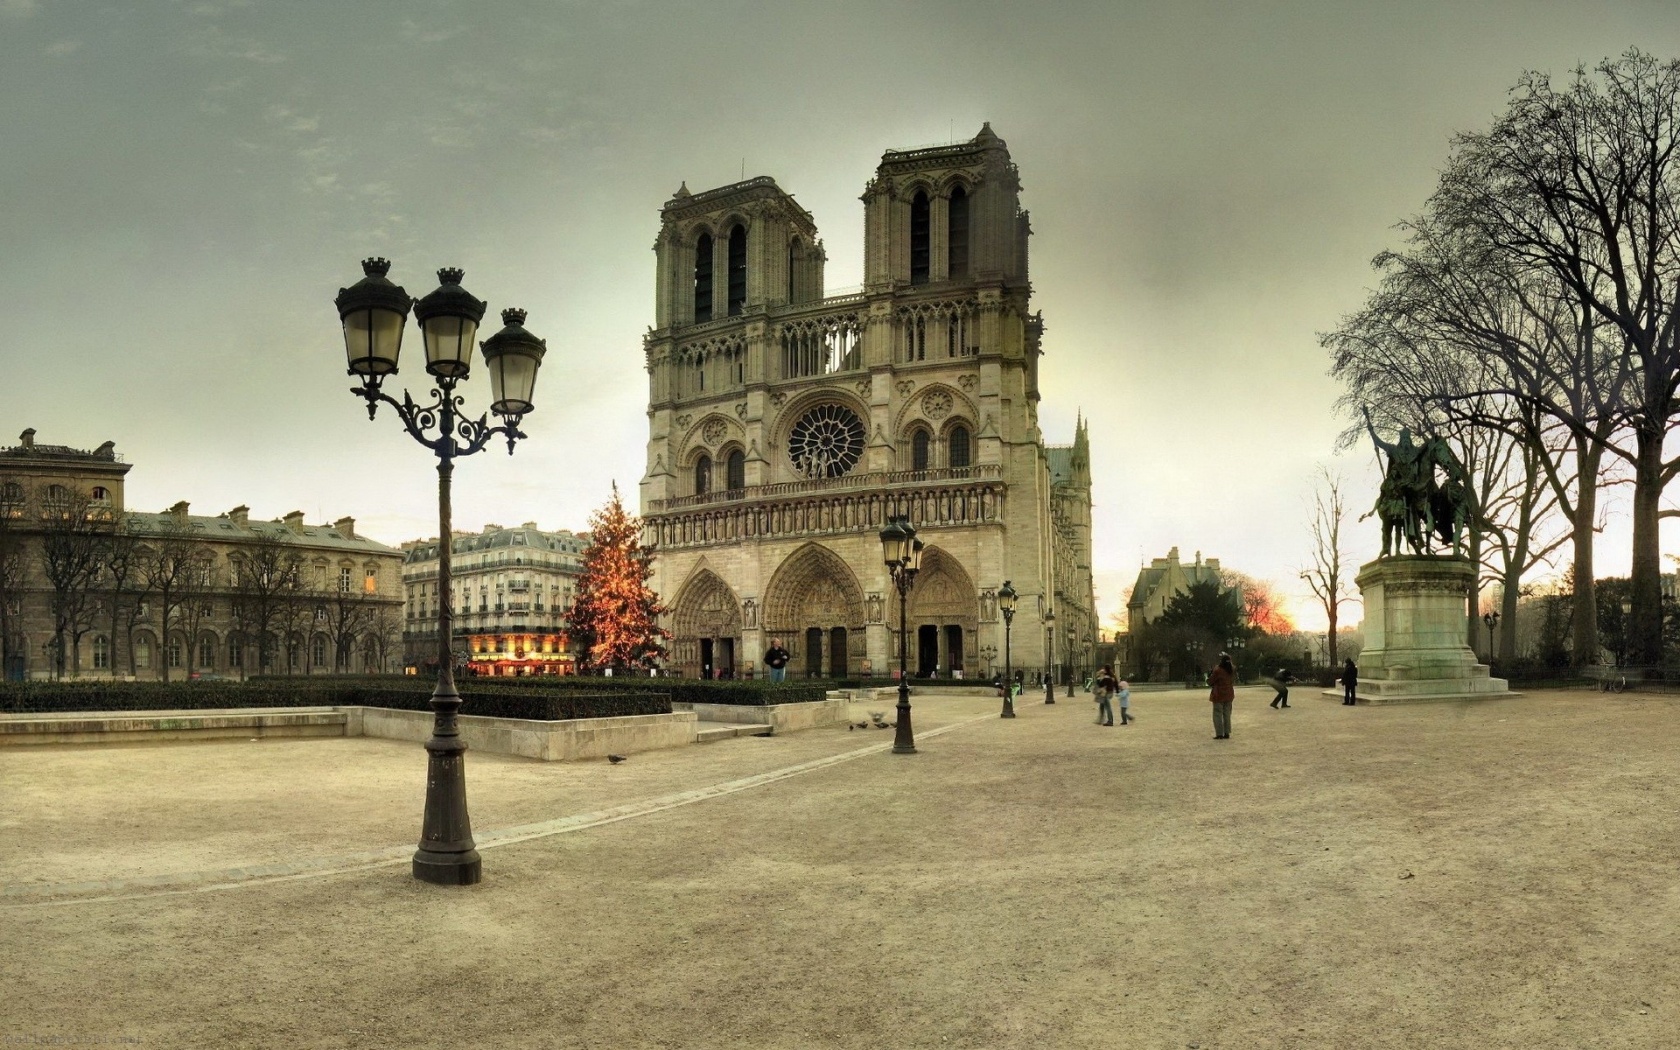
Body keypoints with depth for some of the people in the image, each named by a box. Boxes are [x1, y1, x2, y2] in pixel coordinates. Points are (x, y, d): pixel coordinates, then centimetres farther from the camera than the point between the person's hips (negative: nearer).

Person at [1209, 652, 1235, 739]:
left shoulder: (1217, 670, -20)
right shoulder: (1232, 670, -2)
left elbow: (1210, 682, -12)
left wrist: (1209, 675, 6)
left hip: (1218, 695, -6)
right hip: (1229, 695, 6)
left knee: (1218, 715, 1)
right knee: (1227, 714, 13)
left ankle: (1219, 734, 0)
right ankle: (1227, 733, 14)